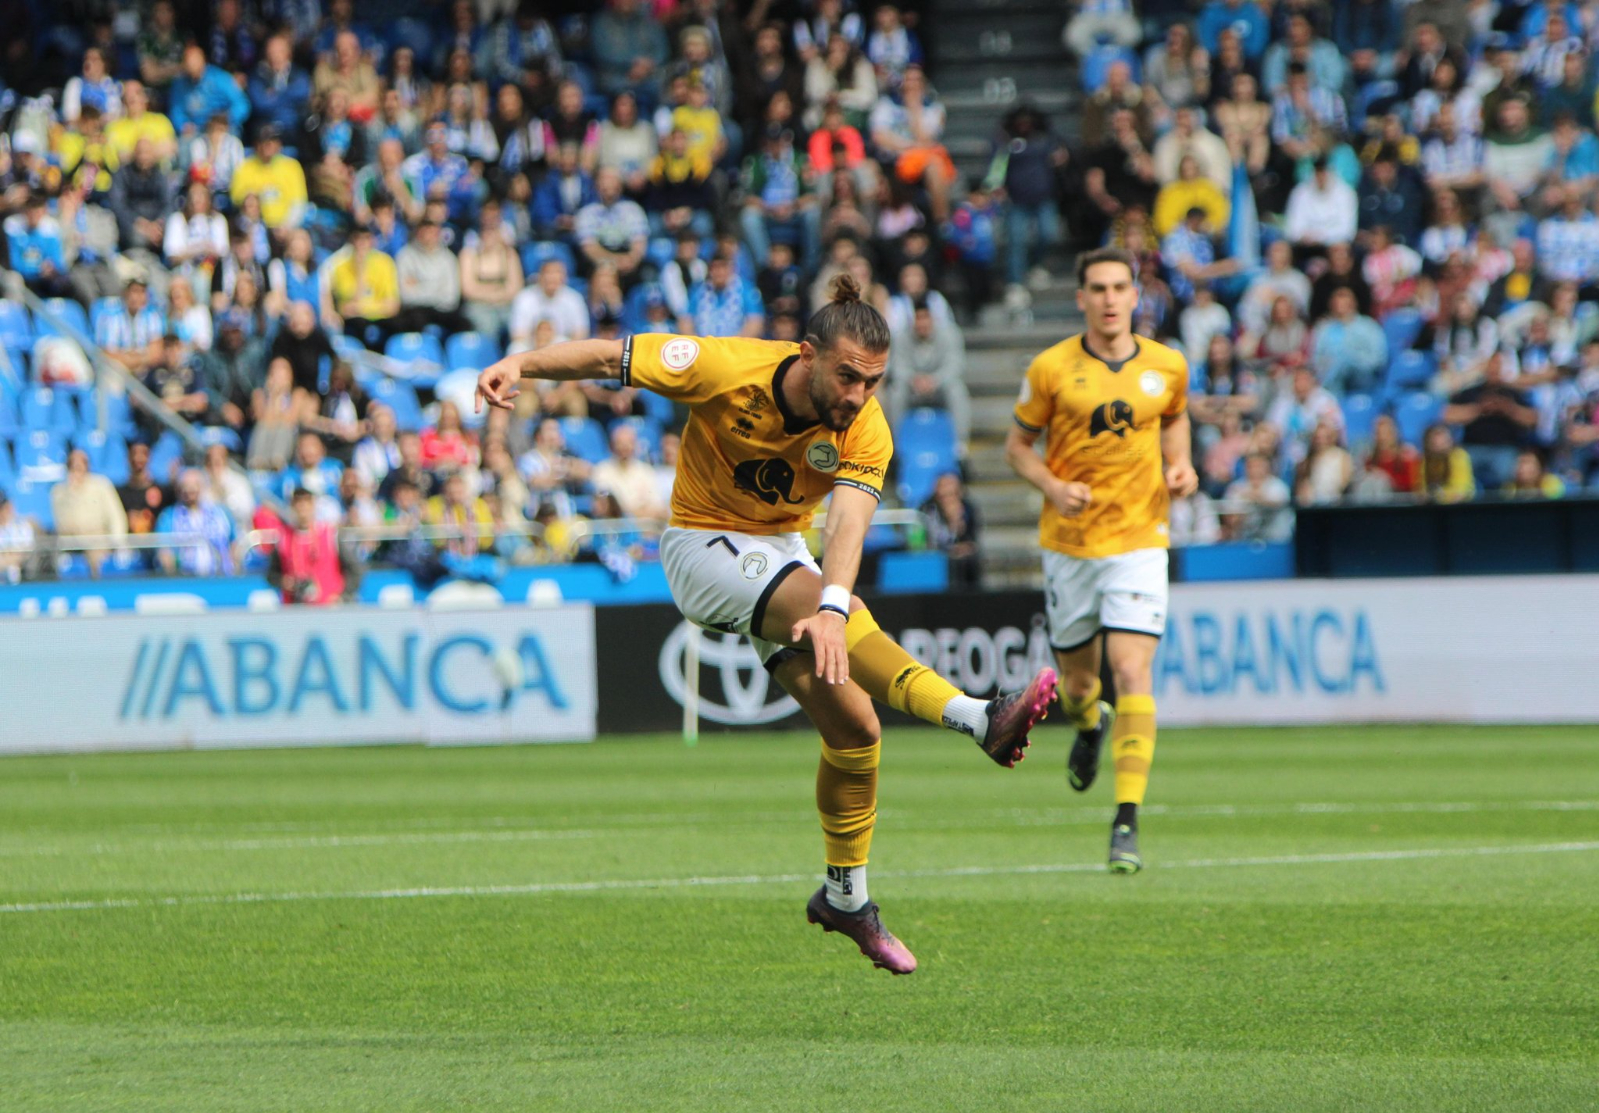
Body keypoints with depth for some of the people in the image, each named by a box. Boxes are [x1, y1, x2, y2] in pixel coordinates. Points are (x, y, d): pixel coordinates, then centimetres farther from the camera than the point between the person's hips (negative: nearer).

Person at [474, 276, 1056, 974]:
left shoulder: (866, 433, -18)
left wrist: (834, 607, -51)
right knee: (828, 609, -32)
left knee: (853, 727, 0)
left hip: (781, 550, 5)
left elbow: (847, 525, -33)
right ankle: (978, 719, -45)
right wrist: (521, 365, -27)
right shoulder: (724, 368, -24)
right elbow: (610, 357, -14)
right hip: (703, 543, -5)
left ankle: (845, 895, 20)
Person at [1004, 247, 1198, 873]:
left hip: (1138, 538, -1)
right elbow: (1017, 445, 5)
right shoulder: (1051, 369, -5)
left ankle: (1127, 819, -17)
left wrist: (1180, 465, 3)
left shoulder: (1167, 366, 1)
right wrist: (1054, 486, -13)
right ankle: (1089, 726, 52)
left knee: (1132, 671, -15)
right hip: (1068, 540, 1)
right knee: (1077, 672, 12)